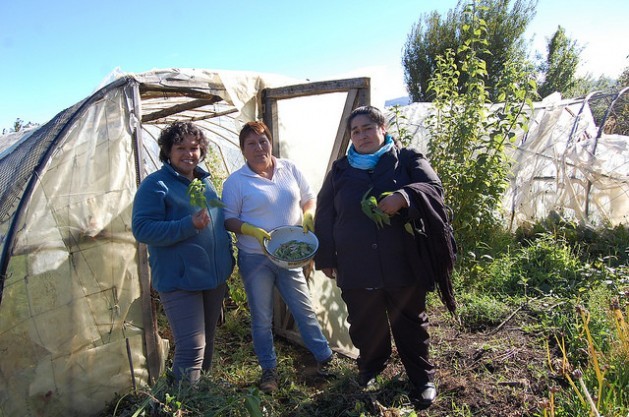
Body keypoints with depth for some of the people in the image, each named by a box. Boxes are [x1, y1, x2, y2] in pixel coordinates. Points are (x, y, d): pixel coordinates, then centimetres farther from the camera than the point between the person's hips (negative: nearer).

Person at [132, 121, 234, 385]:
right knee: (191, 348, -8)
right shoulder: (156, 184, -11)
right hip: (180, 281, -7)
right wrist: (189, 225, -27)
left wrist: (227, 258, 19)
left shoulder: (205, 181, 11)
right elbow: (142, 229, -19)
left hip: (215, 276, 8)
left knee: (208, 340, 20)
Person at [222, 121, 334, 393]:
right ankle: (269, 369, 29)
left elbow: (308, 198, 11)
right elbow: (228, 220, -6)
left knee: (304, 309, 11)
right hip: (255, 259, -2)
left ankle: (324, 357, 29)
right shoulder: (236, 182, -6)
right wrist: (255, 232, -22)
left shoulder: (289, 169, 3)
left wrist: (308, 216, -11)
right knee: (262, 318, 11)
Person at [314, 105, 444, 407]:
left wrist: (404, 196, -30)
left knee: (411, 323, 12)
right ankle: (370, 368, 40)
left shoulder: (408, 161, 4)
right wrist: (326, 258, 9)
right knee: (365, 325, 15)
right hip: (355, 269, 2)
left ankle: (422, 378, 31)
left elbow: (434, 187, -10)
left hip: (403, 266, -1)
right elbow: (324, 217, 11)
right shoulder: (340, 171, 9)